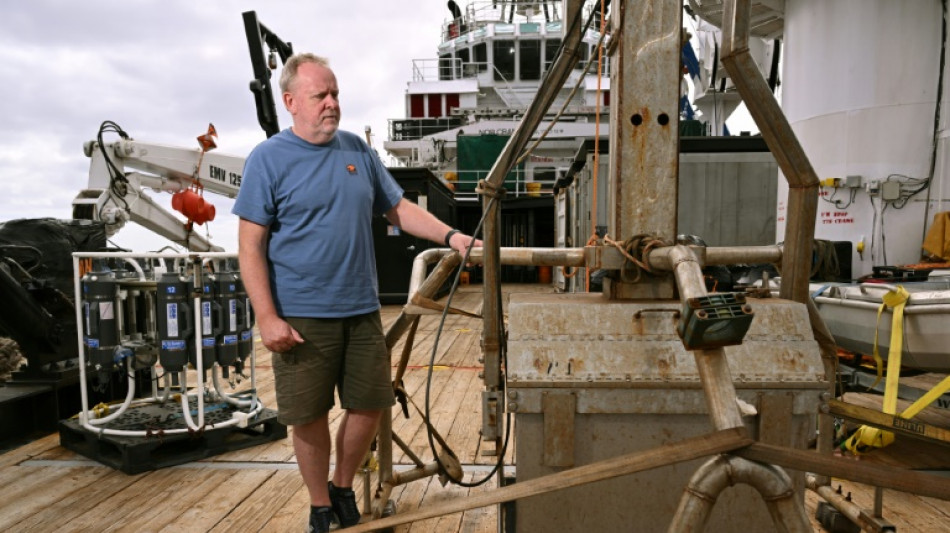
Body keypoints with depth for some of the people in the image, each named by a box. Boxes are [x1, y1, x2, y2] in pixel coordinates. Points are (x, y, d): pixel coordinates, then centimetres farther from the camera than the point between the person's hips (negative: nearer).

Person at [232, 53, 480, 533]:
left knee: (370, 405, 11)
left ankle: (343, 490, 37)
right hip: (302, 317, -4)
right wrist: (267, 317, -14)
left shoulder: (358, 150, 8)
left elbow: (400, 209, 12)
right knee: (309, 417, 8)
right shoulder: (268, 159, -5)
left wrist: (449, 235, -2)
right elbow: (250, 246, -8)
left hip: (361, 311, 4)